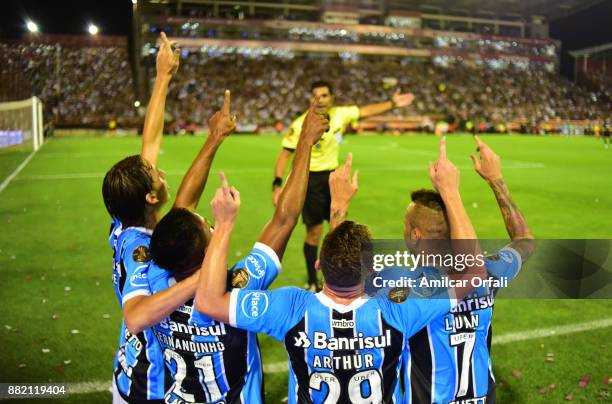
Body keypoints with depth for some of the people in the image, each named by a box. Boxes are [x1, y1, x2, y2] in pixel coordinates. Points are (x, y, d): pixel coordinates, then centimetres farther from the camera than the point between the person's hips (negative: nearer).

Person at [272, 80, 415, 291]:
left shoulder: (340, 114, -5)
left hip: (332, 176, 6)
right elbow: (285, 154, -16)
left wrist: (392, 104, 8)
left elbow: (366, 110, 10)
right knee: (314, 232, -2)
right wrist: (277, 184, -24)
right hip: (311, 179, -5)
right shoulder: (301, 125, -18)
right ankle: (312, 282, 14)